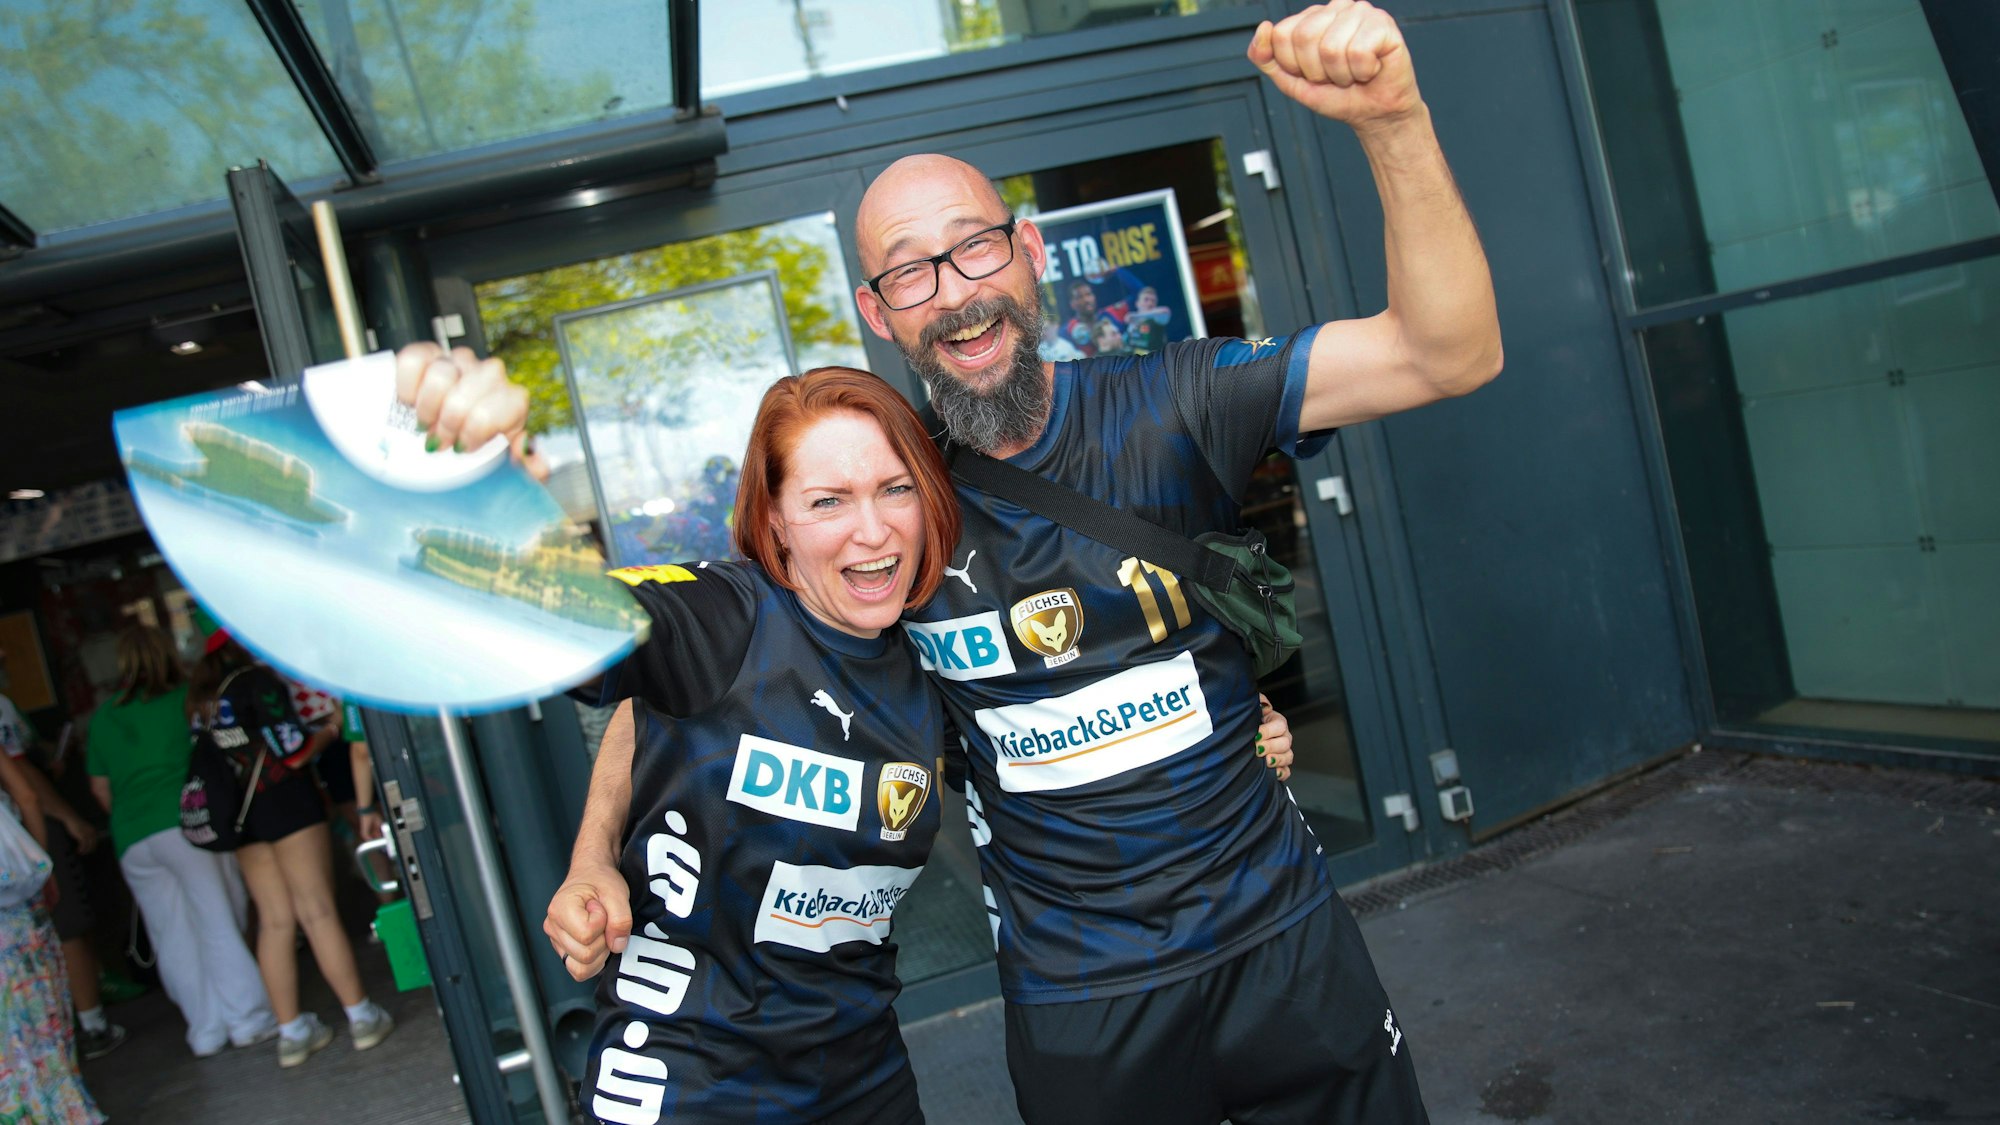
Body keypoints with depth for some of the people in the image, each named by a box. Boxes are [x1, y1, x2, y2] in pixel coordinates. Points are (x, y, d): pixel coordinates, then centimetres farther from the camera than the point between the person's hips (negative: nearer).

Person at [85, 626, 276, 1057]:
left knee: (172, 938, 7)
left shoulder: (103, 717, 14)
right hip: (186, 822, -4)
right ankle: (248, 1018, 0)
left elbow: (100, 786, 18)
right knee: (218, 924, -1)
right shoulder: (186, 698, 1)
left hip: (132, 839, 4)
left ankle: (206, 1030, 12)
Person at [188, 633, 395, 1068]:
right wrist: (330, 731, 5)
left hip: (241, 814, 6)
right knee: (317, 910, -5)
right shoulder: (259, 680, -7)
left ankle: (291, 1032, 10)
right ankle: (361, 1016, -1)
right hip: (285, 800, -6)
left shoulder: (201, 699, 12)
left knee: (274, 920, 8)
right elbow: (294, 752, -12)